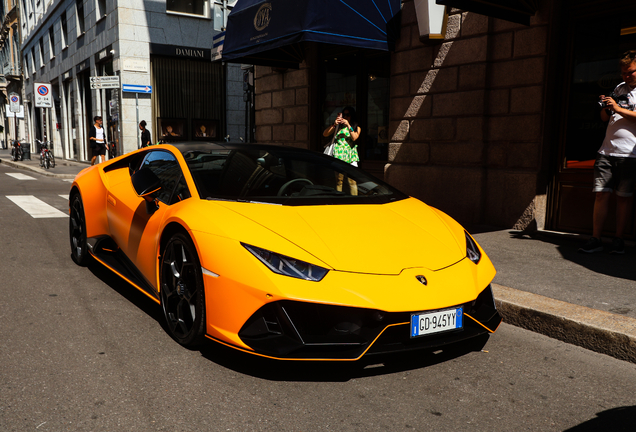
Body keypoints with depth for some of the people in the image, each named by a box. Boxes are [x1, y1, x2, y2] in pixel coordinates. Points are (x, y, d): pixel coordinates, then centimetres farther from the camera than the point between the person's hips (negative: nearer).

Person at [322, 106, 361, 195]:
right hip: (339, 155, 1)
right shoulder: (338, 126, 13)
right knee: (339, 179, 0)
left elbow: (354, 138, -7)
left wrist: (348, 125, -13)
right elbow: (325, 134, 3)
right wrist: (334, 124, -9)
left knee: (352, 180, -8)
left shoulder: (356, 127, 13)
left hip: (351, 156, -1)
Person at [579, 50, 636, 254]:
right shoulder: (620, 88, 20)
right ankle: (595, 239, 0)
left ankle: (618, 240, 10)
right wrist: (606, 108, 2)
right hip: (607, 151, 5)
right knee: (601, 193, -2)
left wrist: (618, 109, -16)